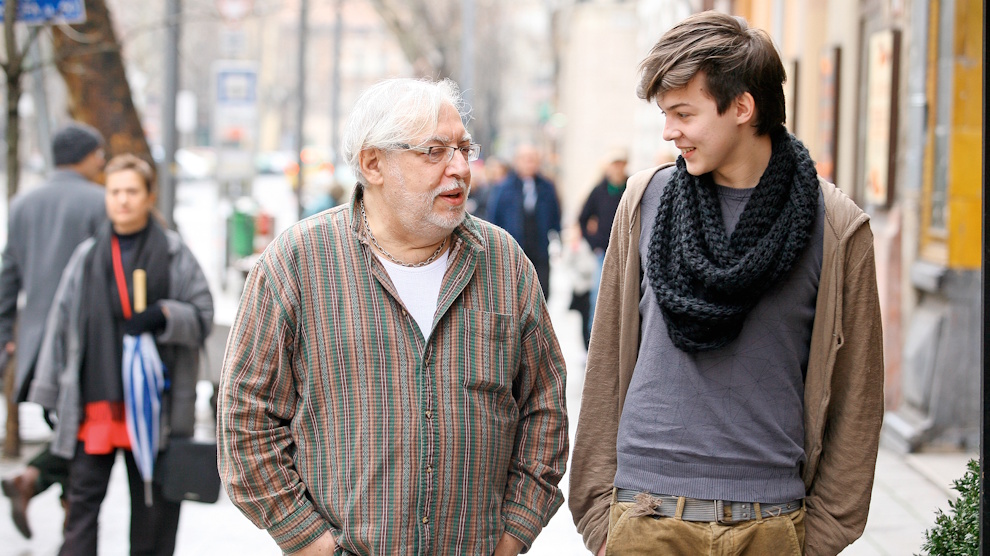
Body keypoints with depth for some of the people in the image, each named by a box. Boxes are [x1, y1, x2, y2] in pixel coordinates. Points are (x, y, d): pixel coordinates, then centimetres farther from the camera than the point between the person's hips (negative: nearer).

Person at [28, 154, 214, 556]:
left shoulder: (174, 254, 4)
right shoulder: (88, 256, 9)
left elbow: (202, 314, 3)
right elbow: (62, 322, 10)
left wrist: (164, 315, -17)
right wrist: (50, 393, 8)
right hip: (96, 401, 1)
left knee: (151, 502, 6)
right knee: (84, 495, -3)